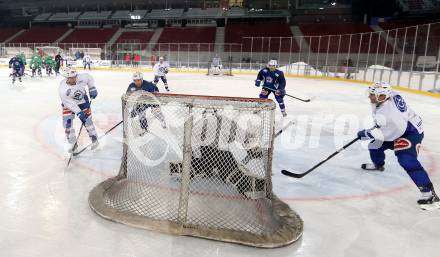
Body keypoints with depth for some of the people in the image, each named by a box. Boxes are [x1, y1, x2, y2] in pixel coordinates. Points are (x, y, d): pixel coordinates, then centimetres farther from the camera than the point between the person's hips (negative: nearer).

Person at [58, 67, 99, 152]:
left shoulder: (82, 78, -28)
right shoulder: (62, 88, -32)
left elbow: (89, 78, -3)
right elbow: (69, 103, -26)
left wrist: (92, 88, -6)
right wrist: (78, 113, -28)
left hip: (82, 101, 1)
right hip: (69, 103, -1)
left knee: (87, 120, 0)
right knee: (67, 123, -7)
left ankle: (94, 139, 19)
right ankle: (73, 143, 11)